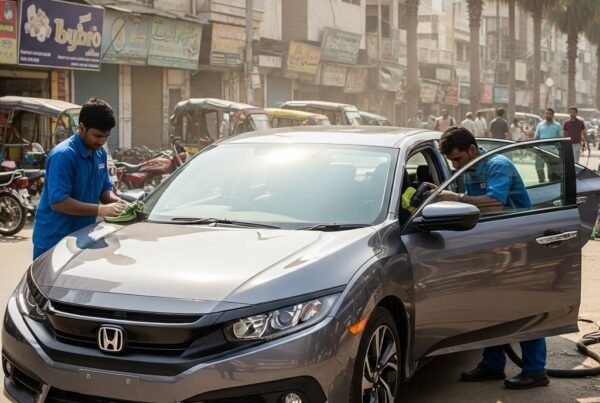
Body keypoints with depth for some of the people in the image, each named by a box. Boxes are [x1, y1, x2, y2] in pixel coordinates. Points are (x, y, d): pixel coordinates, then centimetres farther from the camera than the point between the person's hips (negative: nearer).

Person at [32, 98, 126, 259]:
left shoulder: (100, 153, 5)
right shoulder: (63, 155, -20)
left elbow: (105, 188, 14)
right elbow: (58, 202, -25)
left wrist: (116, 201, -9)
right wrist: (101, 210, -28)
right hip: (54, 240, -7)